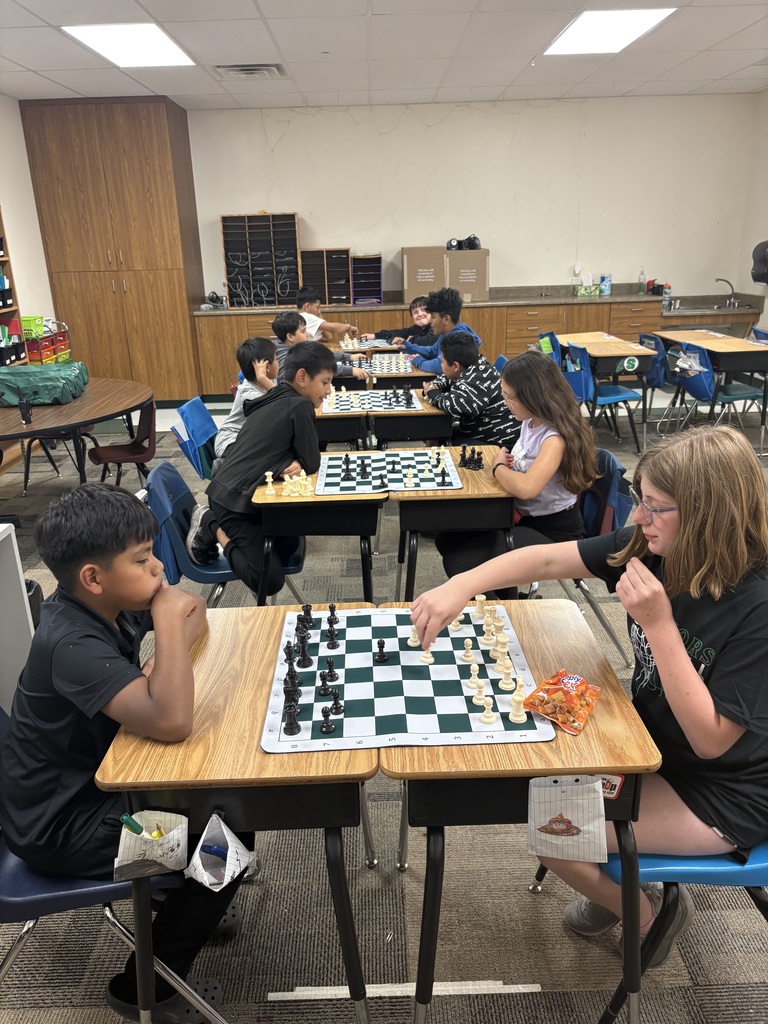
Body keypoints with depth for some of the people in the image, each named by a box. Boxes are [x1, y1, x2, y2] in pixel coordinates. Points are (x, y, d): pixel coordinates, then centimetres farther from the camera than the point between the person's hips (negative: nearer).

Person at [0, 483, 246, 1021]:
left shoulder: (108, 605, -9)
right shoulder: (71, 644, -34)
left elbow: (192, 613, 7)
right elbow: (171, 722, -45)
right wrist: (168, 621, -37)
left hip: (90, 778, 8)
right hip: (59, 824, -8)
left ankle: (182, 897, 32)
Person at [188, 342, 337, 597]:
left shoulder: (274, 400, 10)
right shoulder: (300, 406, -16)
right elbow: (312, 463, -12)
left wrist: (291, 465, -8)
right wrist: (298, 464, 6)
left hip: (232, 492, 9)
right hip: (234, 500, -9)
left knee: (290, 544, 21)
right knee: (271, 581, -11)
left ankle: (212, 522, 17)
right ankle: (216, 531, 1)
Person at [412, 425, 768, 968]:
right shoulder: (652, 546, -13)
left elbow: (710, 739, -28)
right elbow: (548, 559, -11)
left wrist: (658, 625, -35)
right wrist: (461, 586, -25)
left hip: (723, 790, -7)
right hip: (652, 741, 7)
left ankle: (649, 914, 18)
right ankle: (617, 882, 29)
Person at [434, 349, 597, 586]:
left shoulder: (556, 437, -26)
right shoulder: (531, 421, 0)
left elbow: (526, 488, -42)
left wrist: (497, 467, -21)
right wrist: (503, 464, -7)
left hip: (552, 531, -8)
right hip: (523, 515, 9)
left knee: (460, 563, -17)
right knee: (447, 539, 5)